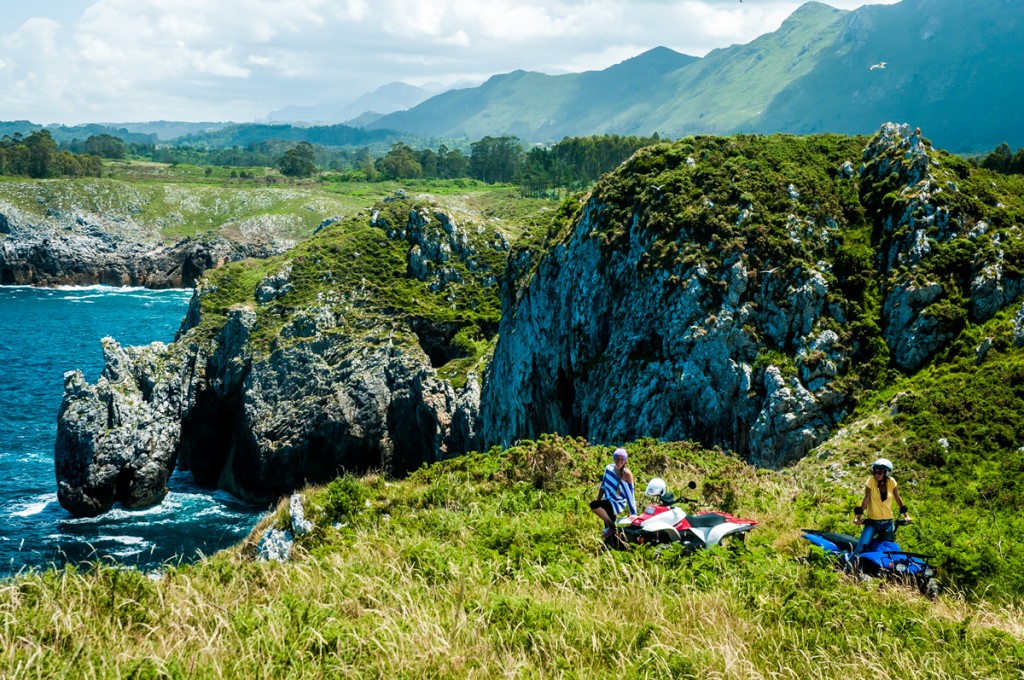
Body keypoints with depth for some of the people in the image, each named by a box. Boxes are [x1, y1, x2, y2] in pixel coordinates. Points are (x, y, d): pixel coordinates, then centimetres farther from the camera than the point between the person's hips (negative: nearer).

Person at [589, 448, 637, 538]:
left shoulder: (627, 474, -17)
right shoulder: (609, 467, 0)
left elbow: (630, 493, -19)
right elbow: (603, 486, 12)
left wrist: (633, 513, -24)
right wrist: (598, 501, 12)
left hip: (617, 503, -6)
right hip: (608, 502, 6)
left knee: (593, 505, -28)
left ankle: (611, 526, -15)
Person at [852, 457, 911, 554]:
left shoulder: (891, 482, -3)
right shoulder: (871, 480, -10)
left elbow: (898, 499, 6)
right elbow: (866, 499, -13)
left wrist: (905, 515, 2)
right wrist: (858, 516, -21)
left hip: (887, 523, 3)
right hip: (872, 522, -3)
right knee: (861, 546, -22)